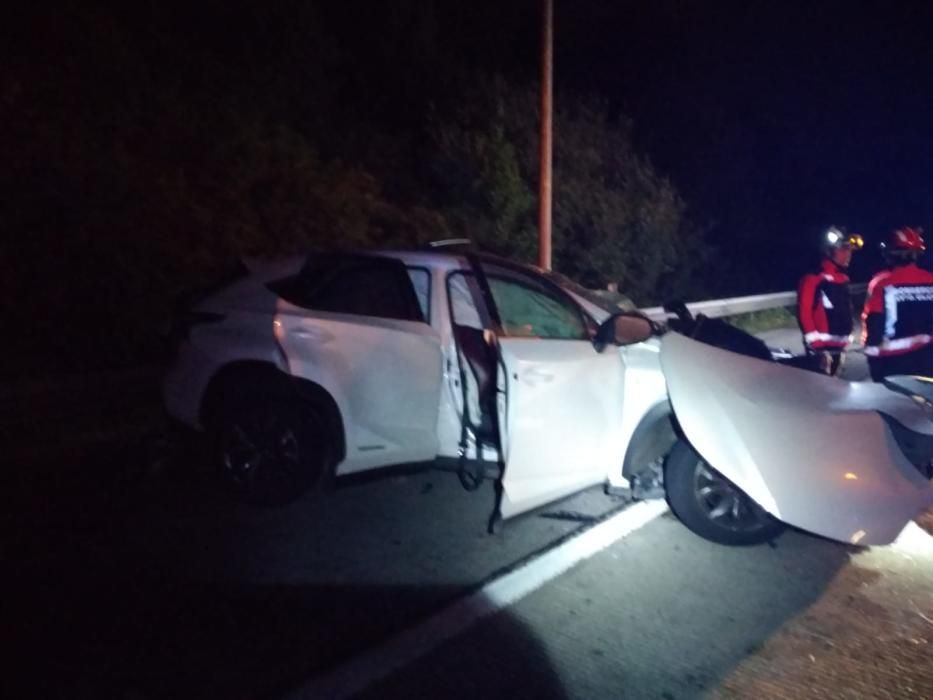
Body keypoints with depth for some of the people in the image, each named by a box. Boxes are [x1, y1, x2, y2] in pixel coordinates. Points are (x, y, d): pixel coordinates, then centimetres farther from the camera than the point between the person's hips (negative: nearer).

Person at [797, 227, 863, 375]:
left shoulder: (843, 279, 15)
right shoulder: (813, 279, -14)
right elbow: (804, 311, -19)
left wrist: (846, 337, 21)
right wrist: (815, 341, -21)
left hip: (839, 346, 9)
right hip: (821, 347, -9)